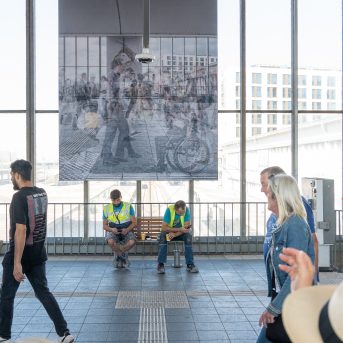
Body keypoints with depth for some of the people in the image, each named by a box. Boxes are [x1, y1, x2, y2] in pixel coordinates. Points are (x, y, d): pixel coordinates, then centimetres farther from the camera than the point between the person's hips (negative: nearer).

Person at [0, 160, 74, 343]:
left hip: (21, 253, -7)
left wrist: (17, 263, -24)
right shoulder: (42, 193, 3)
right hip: (38, 253, 7)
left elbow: (21, 231, -25)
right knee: (43, 292, 11)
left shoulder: (19, 197, -20)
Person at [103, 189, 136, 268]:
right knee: (110, 241, -36)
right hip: (113, 232, 0)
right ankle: (123, 254, -8)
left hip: (126, 231, 0)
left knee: (132, 242, -33)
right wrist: (112, 229, -16)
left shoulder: (128, 207, 0)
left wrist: (127, 230, -20)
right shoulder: (106, 209, 4)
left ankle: (118, 254, -4)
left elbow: (134, 222, 0)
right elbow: (104, 225, 7)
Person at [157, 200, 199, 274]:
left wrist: (175, 234, -34)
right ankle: (160, 265, -26)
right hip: (169, 230, -1)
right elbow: (164, 227, -26)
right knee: (162, 236, -33)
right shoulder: (169, 210, -25)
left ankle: (190, 264, -22)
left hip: (181, 232, 1)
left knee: (188, 236, -30)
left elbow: (187, 227, -21)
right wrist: (179, 229, -33)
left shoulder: (186, 210, -20)